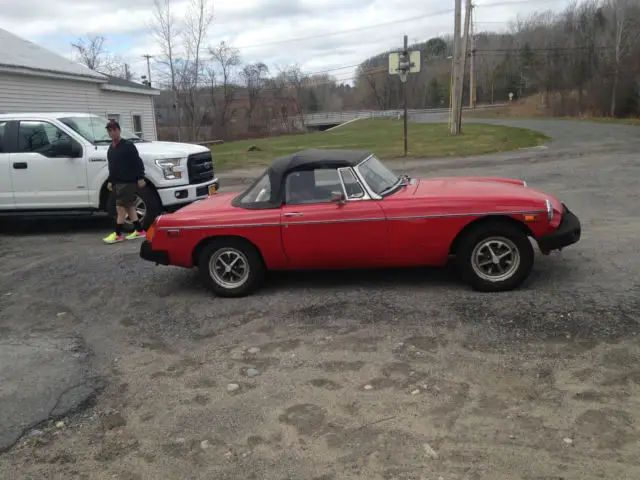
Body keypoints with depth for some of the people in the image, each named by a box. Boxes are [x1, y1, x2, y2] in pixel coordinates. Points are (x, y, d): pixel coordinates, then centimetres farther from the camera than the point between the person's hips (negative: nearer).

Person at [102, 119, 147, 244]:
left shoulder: (128, 145, -8)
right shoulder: (111, 148, 16)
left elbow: (138, 162, -11)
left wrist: (140, 178, -15)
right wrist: (110, 181, 19)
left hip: (128, 181, -8)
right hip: (117, 182, 8)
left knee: (120, 207, -8)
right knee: (129, 206, 10)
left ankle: (118, 234, -2)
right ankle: (139, 231, 17)